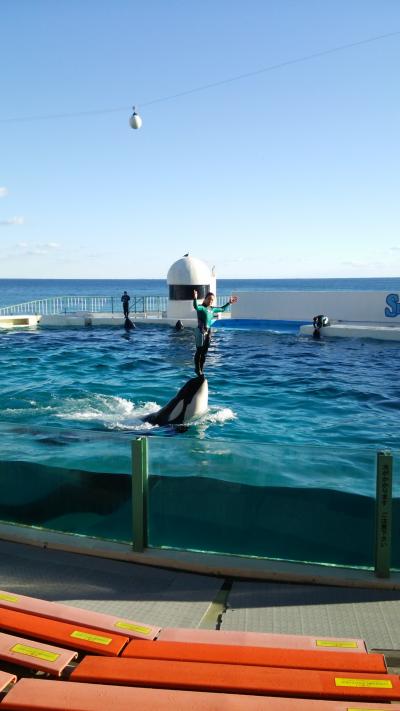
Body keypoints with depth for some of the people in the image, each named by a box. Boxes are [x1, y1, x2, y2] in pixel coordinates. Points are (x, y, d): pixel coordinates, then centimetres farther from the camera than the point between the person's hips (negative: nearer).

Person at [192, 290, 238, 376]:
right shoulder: (201, 307, -8)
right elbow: (196, 307, -33)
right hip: (201, 331, -7)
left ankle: (201, 369, 18)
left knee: (204, 351, 10)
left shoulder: (212, 309, 14)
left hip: (208, 331, 8)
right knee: (199, 350, -5)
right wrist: (195, 299, -49)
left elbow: (222, 309, 32)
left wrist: (229, 303, 32)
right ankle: (197, 369, 3)